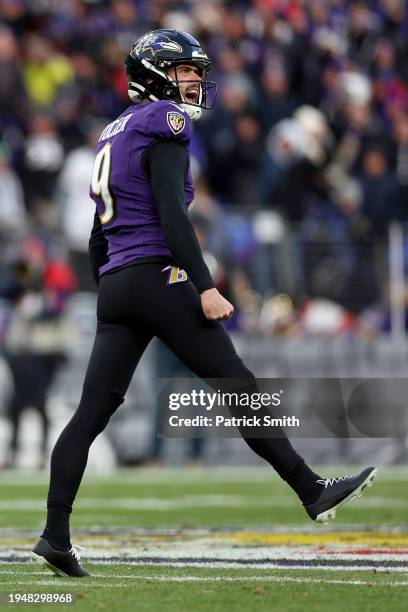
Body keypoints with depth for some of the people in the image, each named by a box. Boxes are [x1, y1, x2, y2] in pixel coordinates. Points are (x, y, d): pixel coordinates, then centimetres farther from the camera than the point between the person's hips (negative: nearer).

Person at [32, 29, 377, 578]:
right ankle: (313, 492, 2)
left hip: (114, 285, 8)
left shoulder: (114, 135, 22)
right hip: (157, 277, -8)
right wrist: (205, 287, -20)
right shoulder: (162, 123, -5)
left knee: (93, 410, 2)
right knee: (238, 387, -2)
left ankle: (55, 534, -4)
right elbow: (171, 213, -17)